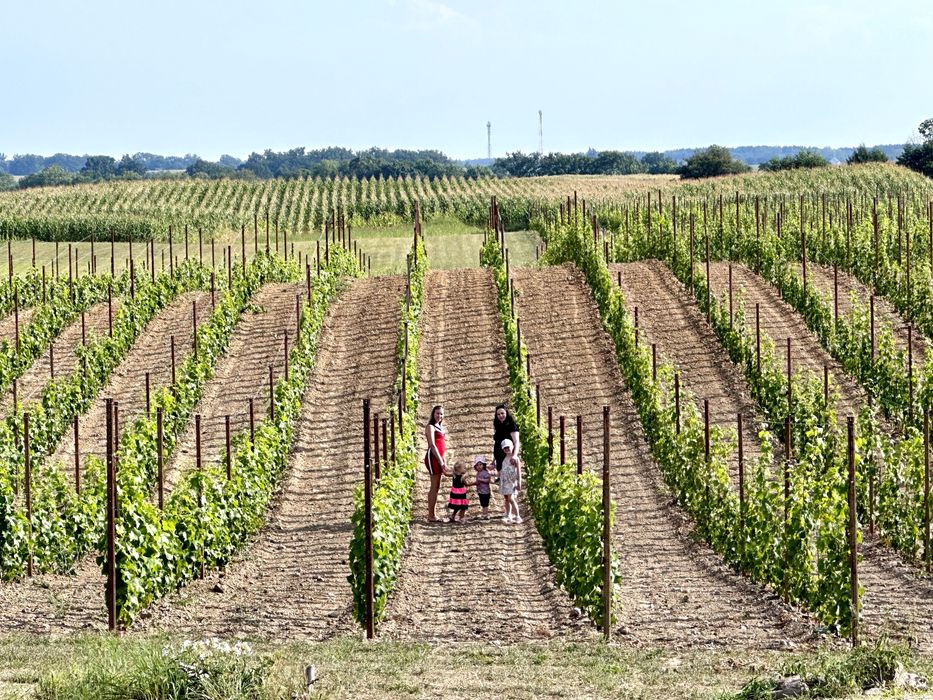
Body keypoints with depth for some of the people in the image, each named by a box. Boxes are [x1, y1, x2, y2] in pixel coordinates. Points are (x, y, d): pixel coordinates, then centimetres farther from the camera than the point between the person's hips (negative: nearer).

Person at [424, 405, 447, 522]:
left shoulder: (440, 427, 21)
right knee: (435, 487, -10)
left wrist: (443, 461, 15)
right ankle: (431, 516, -10)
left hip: (439, 458, 9)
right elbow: (432, 445, -13)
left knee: (436, 487, 10)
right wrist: (441, 461, -17)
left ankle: (432, 515, 14)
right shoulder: (430, 427, -5)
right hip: (433, 457, -9)